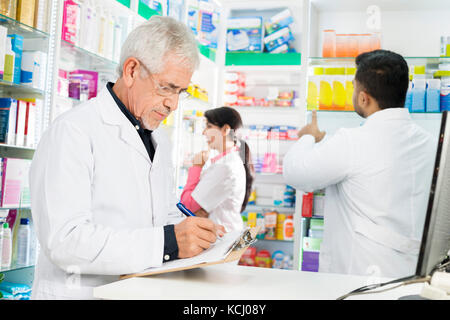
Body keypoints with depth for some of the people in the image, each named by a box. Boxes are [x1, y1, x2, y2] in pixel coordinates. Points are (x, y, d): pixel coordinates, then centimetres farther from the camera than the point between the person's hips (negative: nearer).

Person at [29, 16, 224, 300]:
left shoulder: (159, 140, 16)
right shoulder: (72, 132, -10)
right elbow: (64, 240, -19)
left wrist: (199, 234, 1)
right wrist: (167, 242, -25)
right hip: (83, 292, -5)